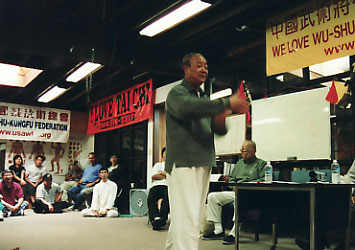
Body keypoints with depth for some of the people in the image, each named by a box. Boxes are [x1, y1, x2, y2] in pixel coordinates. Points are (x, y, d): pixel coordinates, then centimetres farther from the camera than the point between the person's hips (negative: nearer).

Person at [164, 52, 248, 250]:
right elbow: (187, 108, -26)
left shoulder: (205, 98, 22)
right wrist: (227, 104, -27)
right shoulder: (177, 93, -1)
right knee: (187, 219, -12)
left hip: (203, 164, 8)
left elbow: (218, 130, 18)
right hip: (183, 164, -8)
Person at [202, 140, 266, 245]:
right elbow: (231, 178, 27)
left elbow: (263, 180, -5)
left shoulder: (261, 163, 9)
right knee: (212, 196, -12)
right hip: (234, 191, 7)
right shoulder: (239, 163, 28)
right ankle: (218, 230, -11)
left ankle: (233, 233, -37)